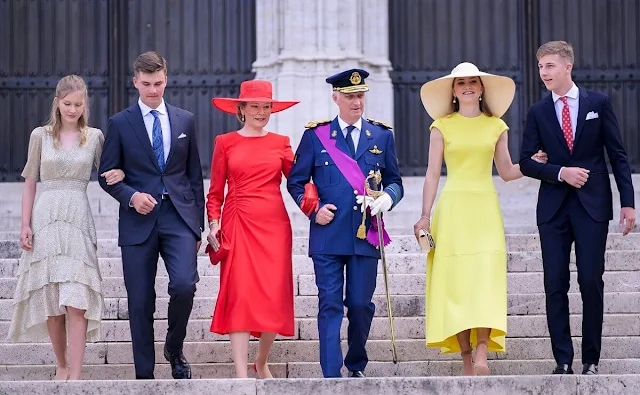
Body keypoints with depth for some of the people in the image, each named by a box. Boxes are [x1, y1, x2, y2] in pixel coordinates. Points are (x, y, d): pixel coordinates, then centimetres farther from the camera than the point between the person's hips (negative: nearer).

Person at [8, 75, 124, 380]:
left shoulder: (94, 137, 8)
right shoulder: (40, 136, 7)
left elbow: (106, 176, 14)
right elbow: (30, 183, 9)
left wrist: (120, 174, -10)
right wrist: (25, 225, 1)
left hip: (78, 220, -1)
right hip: (45, 220, 1)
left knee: (77, 301, -11)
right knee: (50, 301, 3)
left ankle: (75, 375, -12)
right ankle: (61, 366, 18)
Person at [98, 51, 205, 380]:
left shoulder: (185, 120, 11)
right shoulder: (120, 123, 5)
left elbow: (194, 175, 13)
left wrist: (198, 223, 10)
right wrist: (131, 196, -14)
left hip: (178, 217, 0)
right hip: (139, 221, 0)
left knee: (184, 284, -20)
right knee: (140, 303, 1)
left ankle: (174, 348, 6)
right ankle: (144, 375, 11)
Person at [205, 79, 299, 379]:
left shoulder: (281, 143, 12)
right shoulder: (225, 143, 8)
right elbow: (215, 191, 8)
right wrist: (213, 223, -5)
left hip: (274, 224, 2)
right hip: (238, 225, -2)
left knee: (274, 296, 1)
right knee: (239, 295, -9)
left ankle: (262, 363, 23)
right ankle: (242, 374, -10)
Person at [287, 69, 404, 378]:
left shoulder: (382, 136, 11)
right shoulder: (315, 136, 5)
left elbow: (394, 181, 14)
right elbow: (295, 182, 8)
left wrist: (388, 197, -8)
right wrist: (314, 210, -8)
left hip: (367, 235, 2)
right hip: (328, 234, -2)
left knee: (361, 304, 5)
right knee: (330, 305, -4)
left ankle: (357, 365, 27)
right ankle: (332, 375, -3)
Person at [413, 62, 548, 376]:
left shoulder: (496, 126, 12)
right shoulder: (442, 126, 7)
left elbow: (506, 172, 16)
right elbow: (432, 174, 5)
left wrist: (534, 162, 0)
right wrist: (425, 216, -2)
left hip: (485, 208, 1)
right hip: (453, 209, -1)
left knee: (486, 278, -14)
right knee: (455, 281, -6)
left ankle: (482, 355, -22)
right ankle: (467, 361, -2)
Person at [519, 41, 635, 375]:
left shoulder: (598, 103, 3)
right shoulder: (538, 112, 7)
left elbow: (617, 155, 3)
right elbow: (526, 162, 5)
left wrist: (628, 202, -3)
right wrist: (561, 173, -12)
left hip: (593, 206, -2)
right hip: (553, 207, 2)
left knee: (591, 283, -3)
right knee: (555, 285, 0)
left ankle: (591, 360, 5)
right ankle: (563, 360, 6)